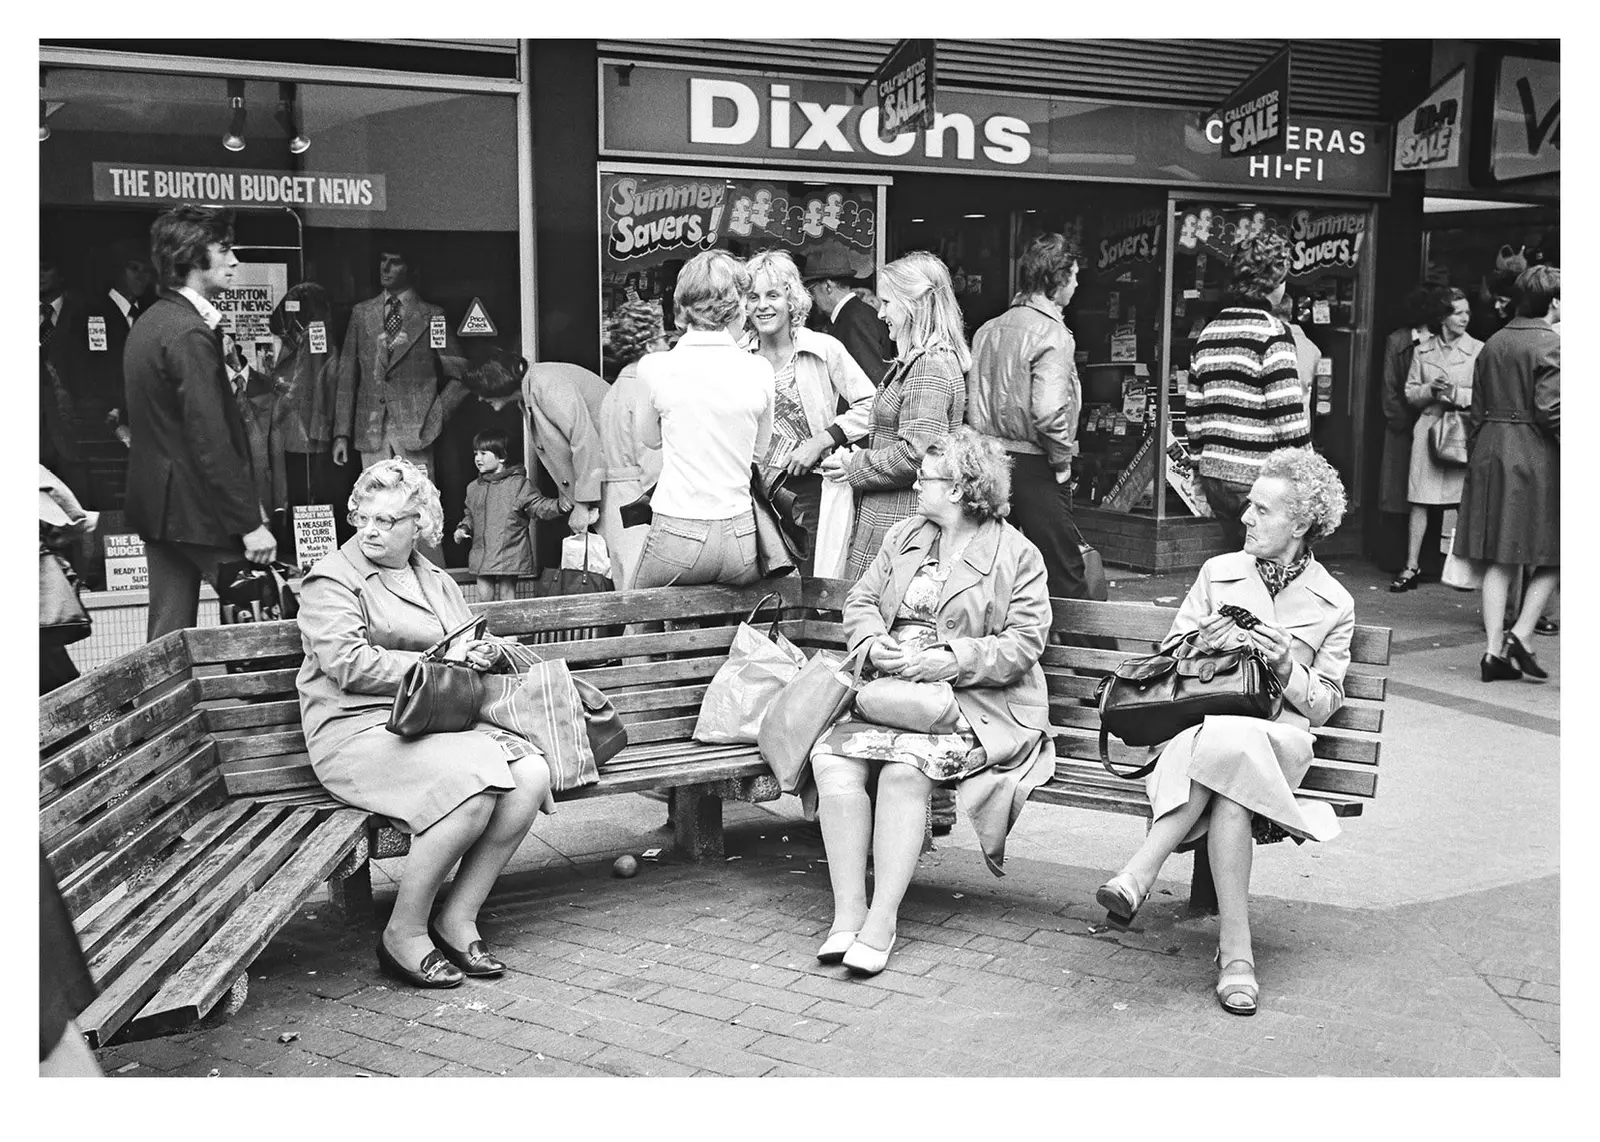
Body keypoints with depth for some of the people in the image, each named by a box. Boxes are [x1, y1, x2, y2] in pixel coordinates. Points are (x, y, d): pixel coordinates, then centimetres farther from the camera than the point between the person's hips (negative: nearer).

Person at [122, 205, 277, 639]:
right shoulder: (190, 333, -17)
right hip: (194, 507, -10)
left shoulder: (148, 322, 14)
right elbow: (210, 438, -22)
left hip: (155, 503, 10)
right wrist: (250, 522, -20)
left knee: (168, 635, 12)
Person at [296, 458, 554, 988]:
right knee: (473, 785, -32)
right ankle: (404, 933, -14)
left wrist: (487, 651, 4)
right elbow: (348, 665, -13)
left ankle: (458, 918, -8)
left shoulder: (437, 581, 22)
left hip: (441, 721, 7)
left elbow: (469, 650, 30)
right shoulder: (331, 580, 0)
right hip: (359, 728, -7)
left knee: (533, 774, -19)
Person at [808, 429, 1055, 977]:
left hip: (974, 700, -5)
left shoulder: (1017, 555, 1)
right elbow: (860, 602, 16)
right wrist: (874, 644, -8)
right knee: (833, 760, -24)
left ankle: (881, 921, -24)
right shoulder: (902, 536, 19)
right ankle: (847, 913, -20)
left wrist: (940, 662, -17)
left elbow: (1022, 645, -7)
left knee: (905, 768, -32)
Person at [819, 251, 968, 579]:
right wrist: (859, 456, 10)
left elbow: (918, 454, -24)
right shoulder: (917, 360, 17)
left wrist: (854, 466, -12)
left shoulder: (928, 368, -17)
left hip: (898, 523, -10)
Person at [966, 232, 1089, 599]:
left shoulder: (987, 330, 9)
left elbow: (972, 404, 9)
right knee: (1064, 577, 1)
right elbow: (1048, 411, -25)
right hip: (1035, 468, -7)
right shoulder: (1051, 333, -14)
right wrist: (1062, 459, -11)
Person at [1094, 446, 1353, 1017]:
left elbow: (1323, 707, 9)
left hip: (1277, 739, -1)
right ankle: (1236, 950, -37)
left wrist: (1286, 667, -10)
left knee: (1230, 745, -39)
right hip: (1199, 726, 1)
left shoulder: (1334, 604, 12)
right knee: (1231, 790, -36)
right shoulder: (1218, 572, 16)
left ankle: (1140, 873, -37)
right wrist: (1202, 648, -7)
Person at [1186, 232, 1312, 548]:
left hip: (1215, 475, 7)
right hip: (1257, 479, -7)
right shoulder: (1271, 333, -11)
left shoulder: (1209, 332, 11)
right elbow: (1288, 418, -15)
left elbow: (1195, 413, 14)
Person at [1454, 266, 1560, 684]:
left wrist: (1476, 457, 18)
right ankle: (1520, 635, -5)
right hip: (1536, 457, -6)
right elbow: (1551, 409, -17)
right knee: (1550, 556, 6)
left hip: (1491, 453, 6)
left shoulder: (1492, 344, 12)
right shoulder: (1551, 344, -9)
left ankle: (1494, 650, 5)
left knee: (1499, 559, 7)